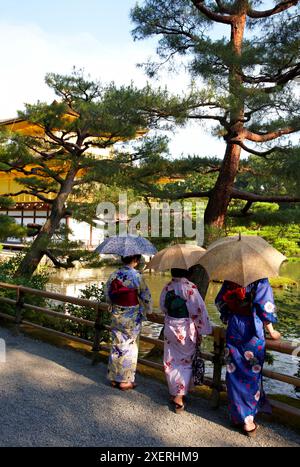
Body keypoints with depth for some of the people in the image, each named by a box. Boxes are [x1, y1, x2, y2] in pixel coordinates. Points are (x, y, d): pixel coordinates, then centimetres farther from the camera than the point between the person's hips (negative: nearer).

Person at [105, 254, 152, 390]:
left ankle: (114, 378, 27)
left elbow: (107, 294, 7)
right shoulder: (137, 276, -17)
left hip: (116, 315, 5)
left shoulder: (114, 275, -2)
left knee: (117, 345, 15)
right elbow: (145, 296, -11)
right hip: (132, 318, -5)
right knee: (129, 347, 8)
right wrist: (147, 310, 7)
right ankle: (125, 381, 17)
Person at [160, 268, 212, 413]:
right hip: (185, 330, -4)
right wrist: (200, 331, -6)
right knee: (185, 363, 11)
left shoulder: (167, 287, -4)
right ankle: (179, 396, 12)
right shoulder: (190, 287, -19)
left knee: (171, 362, 16)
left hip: (170, 328, 4)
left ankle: (174, 393, 29)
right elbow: (198, 311, -17)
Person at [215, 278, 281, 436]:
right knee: (251, 374, 9)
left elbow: (220, 301, 8)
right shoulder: (260, 280, -12)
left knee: (234, 372, 13)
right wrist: (271, 331, 2)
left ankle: (236, 415, 26)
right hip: (252, 330, -4)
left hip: (233, 329, 4)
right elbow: (264, 307, -12)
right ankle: (247, 419, 18)